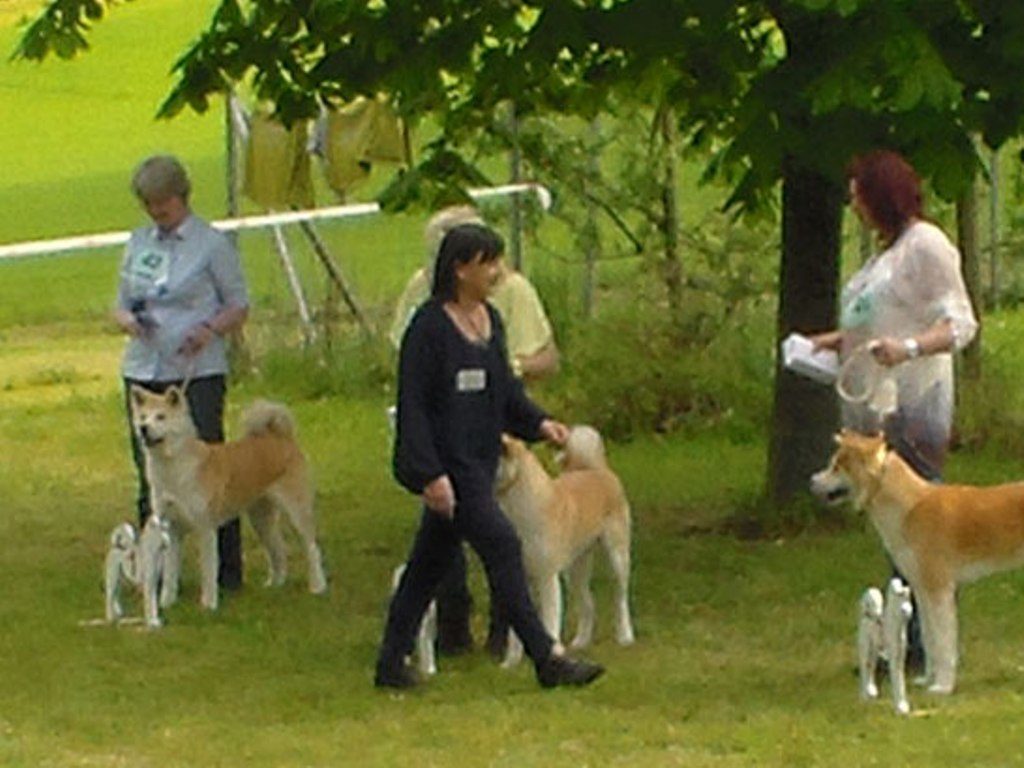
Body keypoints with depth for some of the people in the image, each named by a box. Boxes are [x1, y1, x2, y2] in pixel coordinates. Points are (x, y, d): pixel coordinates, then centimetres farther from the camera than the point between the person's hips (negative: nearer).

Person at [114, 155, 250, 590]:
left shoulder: (212, 244, -1)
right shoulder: (138, 243, 13)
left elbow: (239, 307, 2)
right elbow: (121, 305, 18)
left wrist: (211, 329, -18)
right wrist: (128, 320, -5)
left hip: (198, 372, -5)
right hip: (144, 371, 5)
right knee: (151, 476, 7)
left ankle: (226, 570, -1)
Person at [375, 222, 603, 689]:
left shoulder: (490, 320, 10)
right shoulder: (430, 327, -15)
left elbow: (506, 390, 21)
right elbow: (412, 405, -16)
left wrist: (539, 423, 5)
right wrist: (430, 474, -20)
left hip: (479, 457, 9)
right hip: (447, 461, -9)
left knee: (431, 560, 12)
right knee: (500, 546, -10)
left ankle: (392, 662, 20)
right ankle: (545, 659, -7)